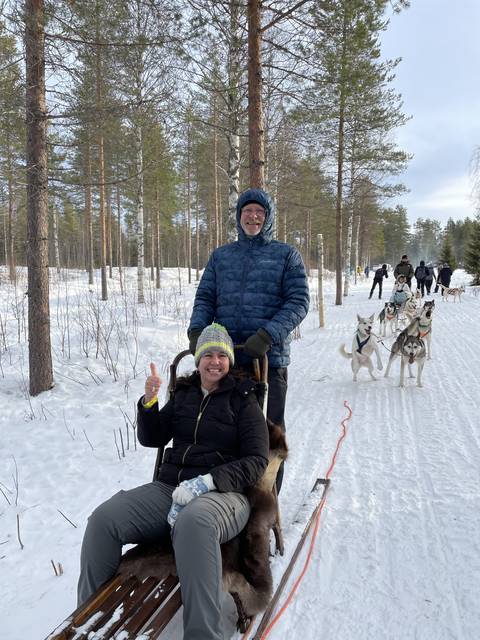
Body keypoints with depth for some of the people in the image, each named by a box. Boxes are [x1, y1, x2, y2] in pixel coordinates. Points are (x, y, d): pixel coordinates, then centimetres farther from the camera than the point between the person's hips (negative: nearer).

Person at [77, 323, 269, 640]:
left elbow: (256, 460, -4)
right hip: (169, 488, 5)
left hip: (223, 494, -4)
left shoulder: (243, 400, 5)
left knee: (193, 522, -41)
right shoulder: (184, 393, 18)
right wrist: (149, 401, 0)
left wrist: (207, 481, -19)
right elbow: (152, 439, 20)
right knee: (103, 518, -19)